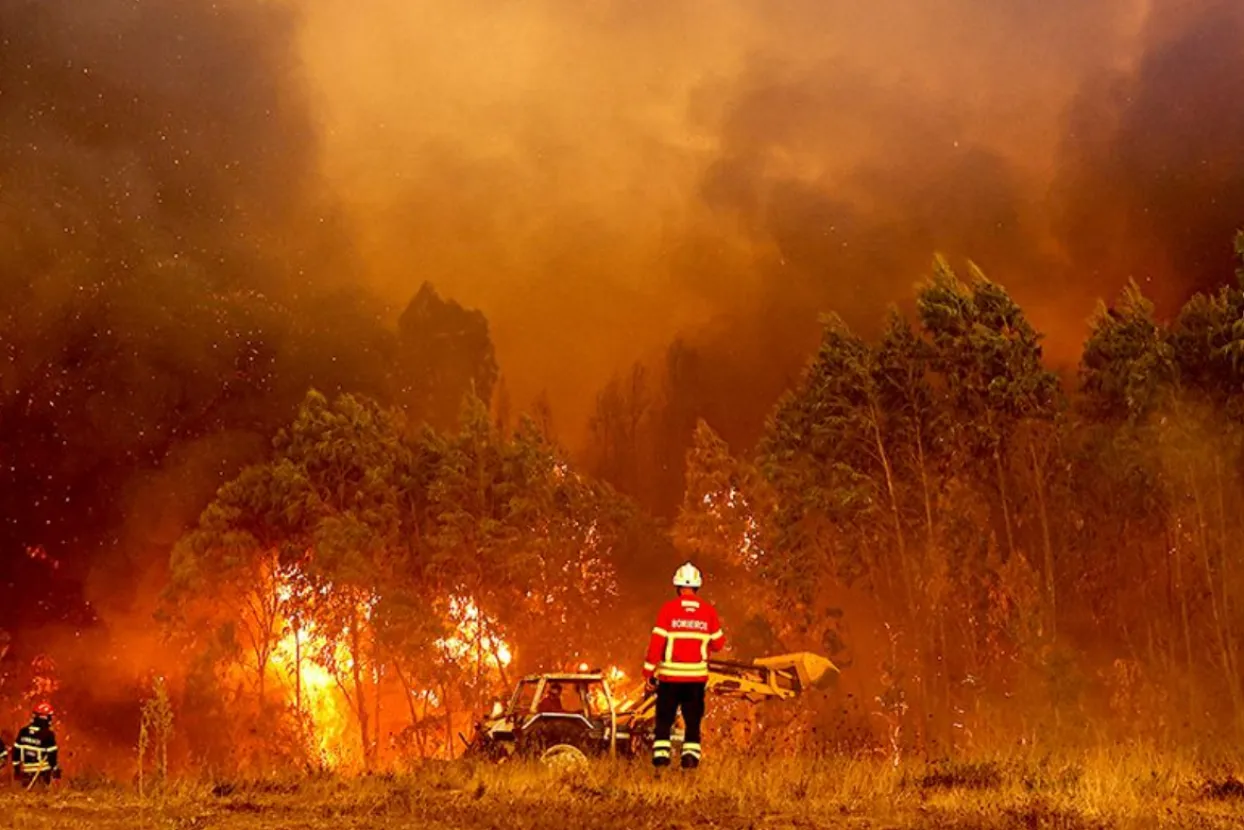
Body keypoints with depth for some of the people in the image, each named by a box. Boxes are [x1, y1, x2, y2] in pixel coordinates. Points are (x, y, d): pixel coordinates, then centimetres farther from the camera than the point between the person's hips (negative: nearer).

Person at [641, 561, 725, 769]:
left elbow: (656, 641, -9)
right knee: (693, 719, 11)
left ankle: (661, 754, 3)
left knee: (664, 718, 9)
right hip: (697, 675, 2)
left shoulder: (668, 609, -7)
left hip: (670, 674, -2)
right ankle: (690, 756, 3)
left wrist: (649, 670, -4)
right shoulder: (709, 611, 0)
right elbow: (718, 644, 5)